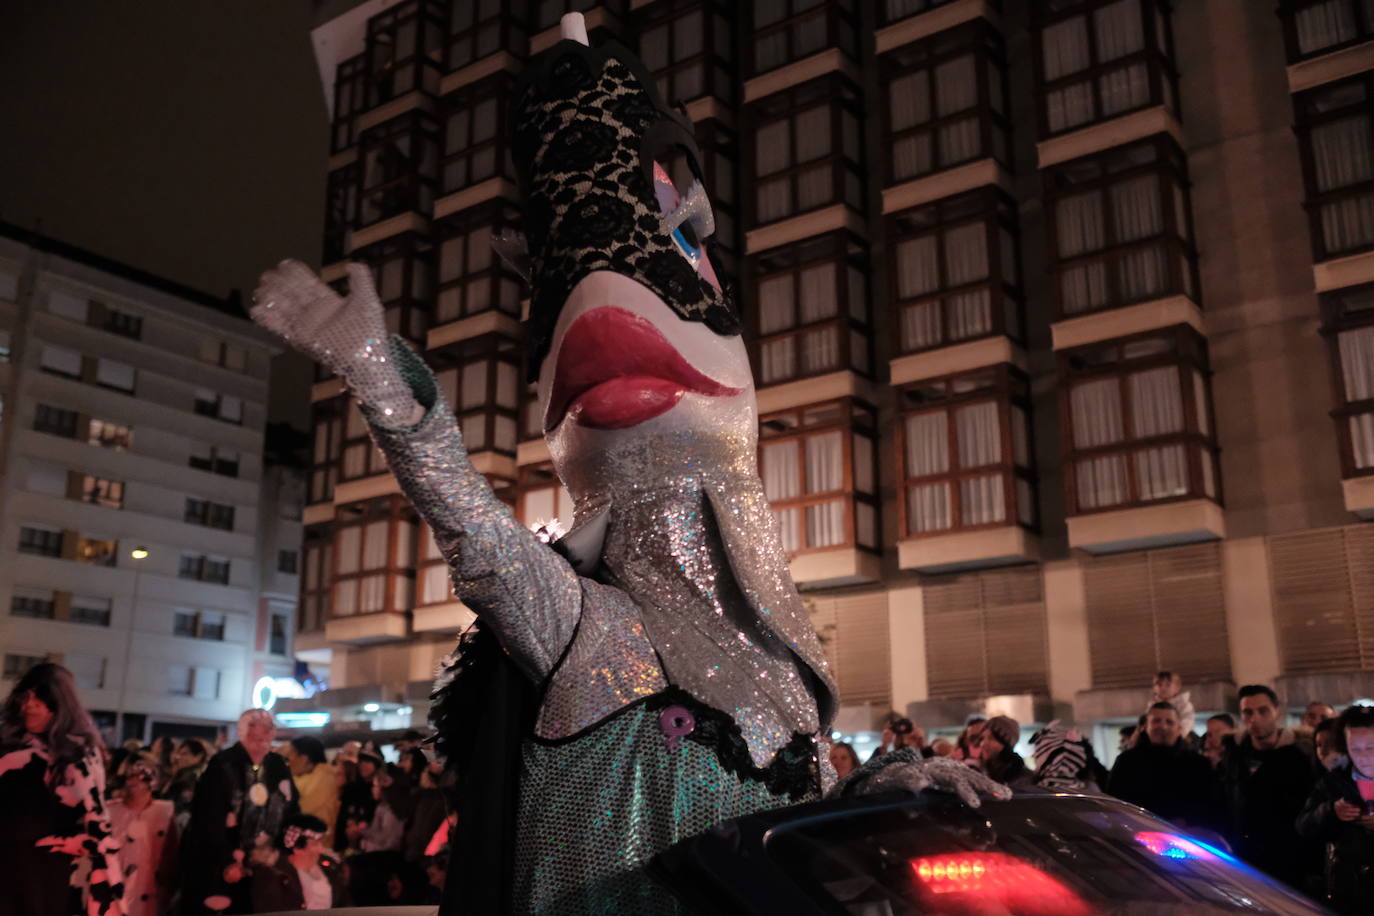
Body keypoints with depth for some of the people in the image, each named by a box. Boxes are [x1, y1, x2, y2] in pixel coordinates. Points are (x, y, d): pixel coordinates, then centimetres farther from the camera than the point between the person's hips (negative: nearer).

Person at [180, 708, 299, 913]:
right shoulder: (223, 765, -13)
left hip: (255, 865, 5)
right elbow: (210, 818, -18)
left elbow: (291, 811, 11)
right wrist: (226, 862, -20)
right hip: (214, 864, -5)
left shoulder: (278, 766, 6)